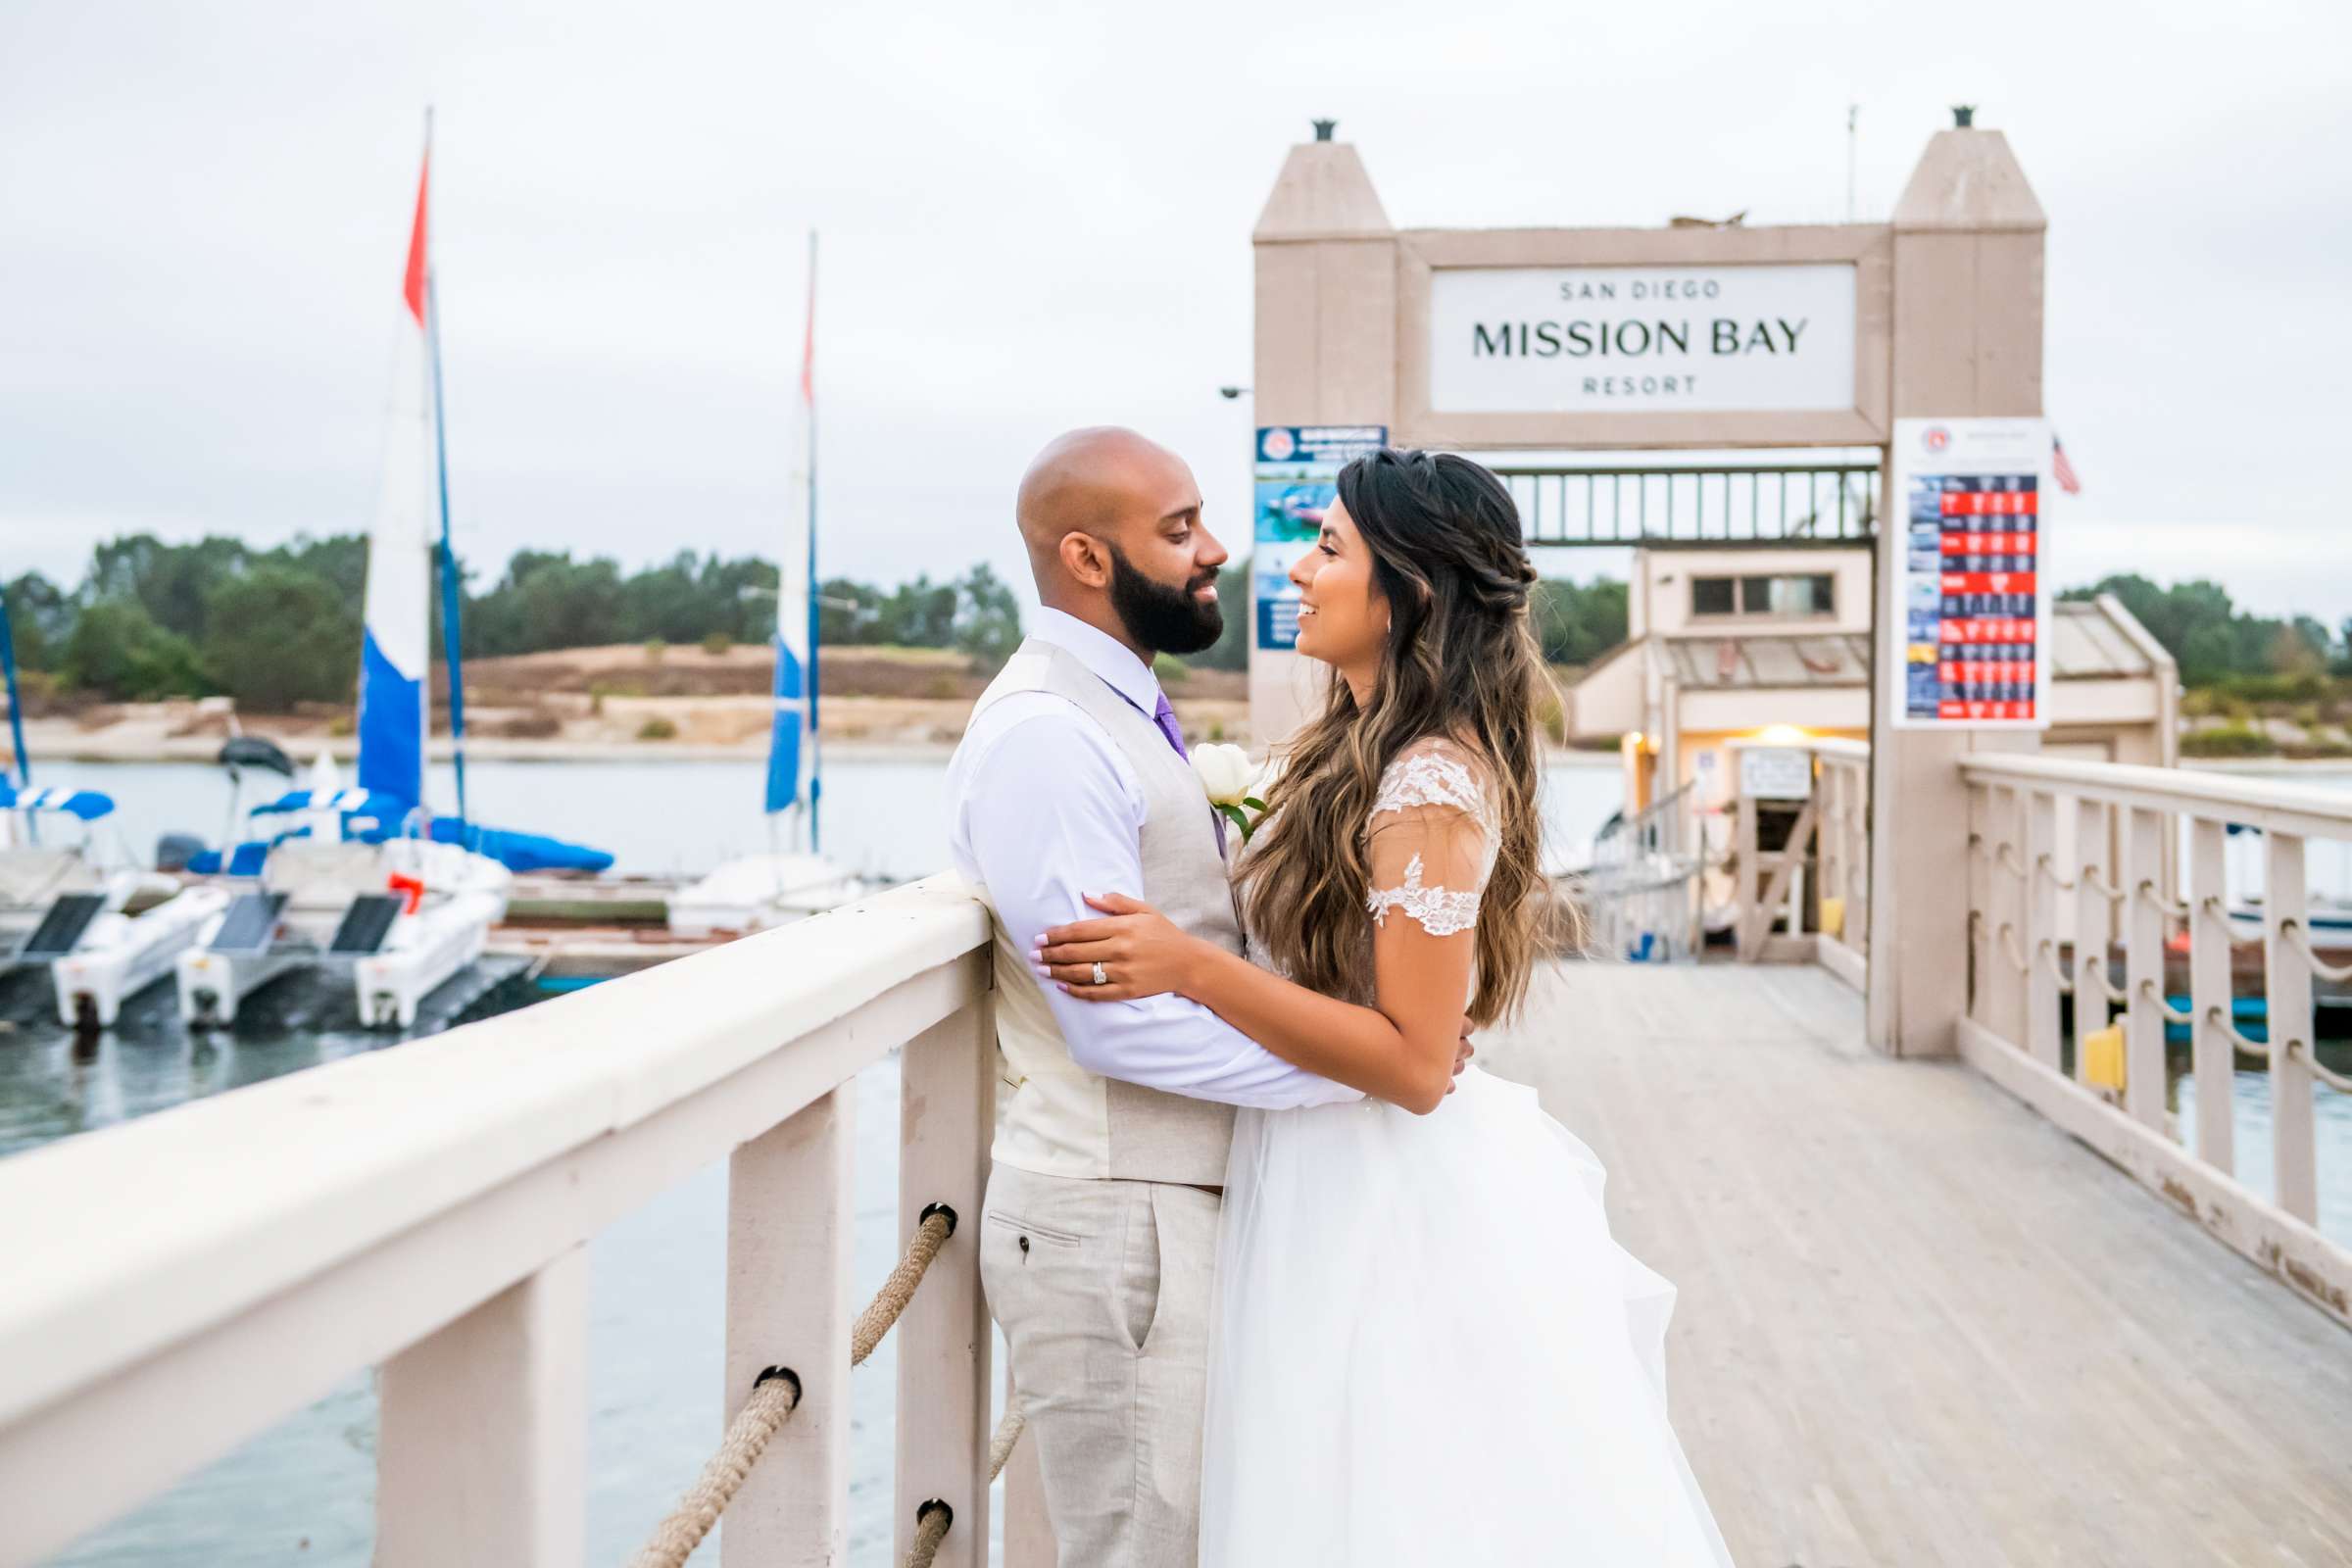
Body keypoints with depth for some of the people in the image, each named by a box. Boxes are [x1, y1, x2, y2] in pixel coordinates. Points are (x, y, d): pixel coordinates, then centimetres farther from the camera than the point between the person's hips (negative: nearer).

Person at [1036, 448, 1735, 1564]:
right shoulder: (1359, 750, 8)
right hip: (1331, 1178, 9)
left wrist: (1191, 967, -27)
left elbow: (1413, 1062, -24)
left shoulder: (1432, 787, -22)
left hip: (1390, 1205, -9)